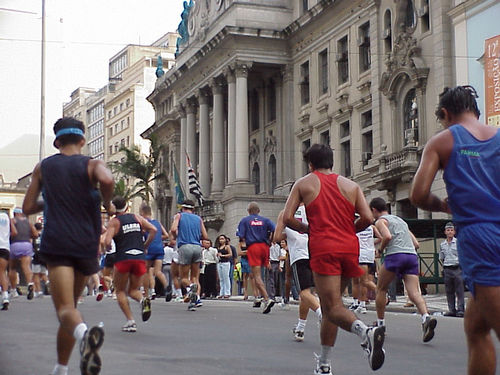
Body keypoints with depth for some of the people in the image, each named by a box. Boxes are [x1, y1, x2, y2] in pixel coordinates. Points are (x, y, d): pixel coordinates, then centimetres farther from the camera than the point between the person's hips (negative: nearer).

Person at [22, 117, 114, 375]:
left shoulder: (43, 167, 12)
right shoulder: (92, 165, 6)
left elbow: (28, 207, 15)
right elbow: (107, 180, -18)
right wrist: (107, 204, 1)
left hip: (56, 244, -1)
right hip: (86, 246, 2)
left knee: (65, 309, -14)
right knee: (70, 304, 18)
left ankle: (84, 333, -49)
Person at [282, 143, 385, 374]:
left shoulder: (303, 184, 10)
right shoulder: (350, 185, 16)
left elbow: (287, 218, 1)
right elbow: (367, 218, 4)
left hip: (323, 247, -4)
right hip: (349, 247, 4)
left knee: (333, 307, -8)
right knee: (331, 305, 16)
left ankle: (366, 332, -38)